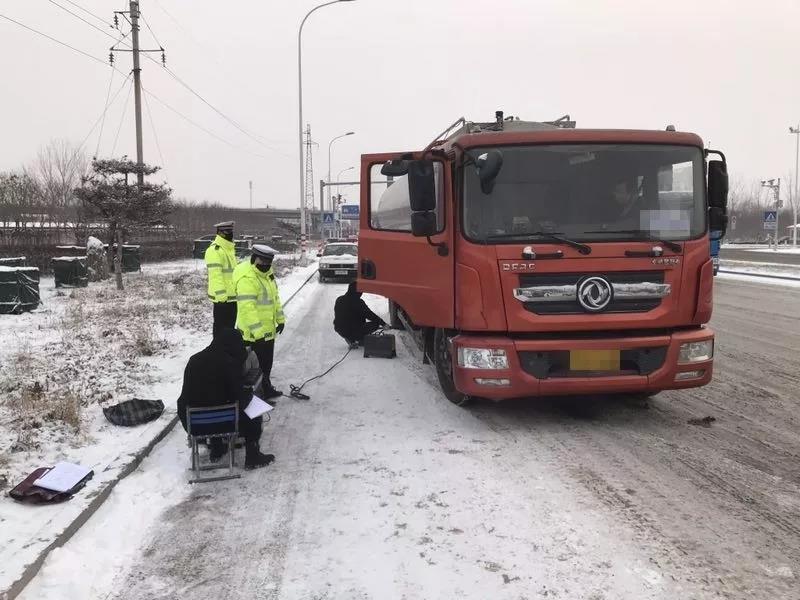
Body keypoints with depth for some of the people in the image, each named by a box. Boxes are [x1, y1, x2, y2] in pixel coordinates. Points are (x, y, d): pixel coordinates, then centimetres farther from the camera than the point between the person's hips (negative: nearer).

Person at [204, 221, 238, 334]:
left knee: (230, 325, 18)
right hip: (222, 298, -9)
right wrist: (221, 295, -26)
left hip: (232, 296, 9)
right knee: (221, 325, -2)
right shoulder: (214, 250, -15)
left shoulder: (230, 248, 15)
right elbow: (215, 275, -21)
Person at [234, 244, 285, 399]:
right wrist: (257, 331, -33)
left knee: (267, 363, 22)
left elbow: (275, 297, 20)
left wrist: (280, 319, 17)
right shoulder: (247, 278, -23)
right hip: (253, 333, -9)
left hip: (268, 329, 9)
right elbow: (247, 307, -29)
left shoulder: (267, 273, 9)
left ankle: (266, 388, 38)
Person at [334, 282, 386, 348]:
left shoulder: (339, 300, 6)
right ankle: (353, 340, -4)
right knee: (375, 324, 1)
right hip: (351, 331, -8)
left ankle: (351, 339, 13)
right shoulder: (357, 302, -16)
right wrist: (384, 324, -3)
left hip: (339, 330, 8)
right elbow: (370, 315, -13)